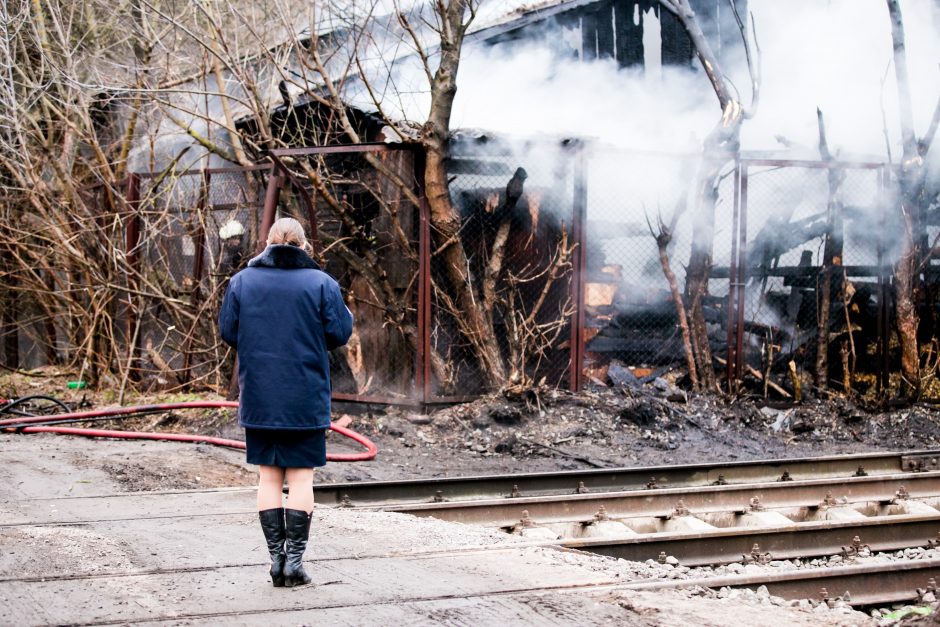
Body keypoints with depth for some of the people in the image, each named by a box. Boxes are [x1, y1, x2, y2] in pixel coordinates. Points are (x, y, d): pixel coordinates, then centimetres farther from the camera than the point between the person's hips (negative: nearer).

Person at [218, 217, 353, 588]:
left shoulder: (242, 282, 3)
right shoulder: (321, 283, -4)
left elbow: (227, 332, 4)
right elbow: (339, 334, -5)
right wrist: (346, 314, 17)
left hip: (259, 400, 2)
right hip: (306, 400, -2)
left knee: (269, 476, 8)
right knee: (301, 477, 3)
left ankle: (277, 560, 7)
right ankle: (294, 561, 0)